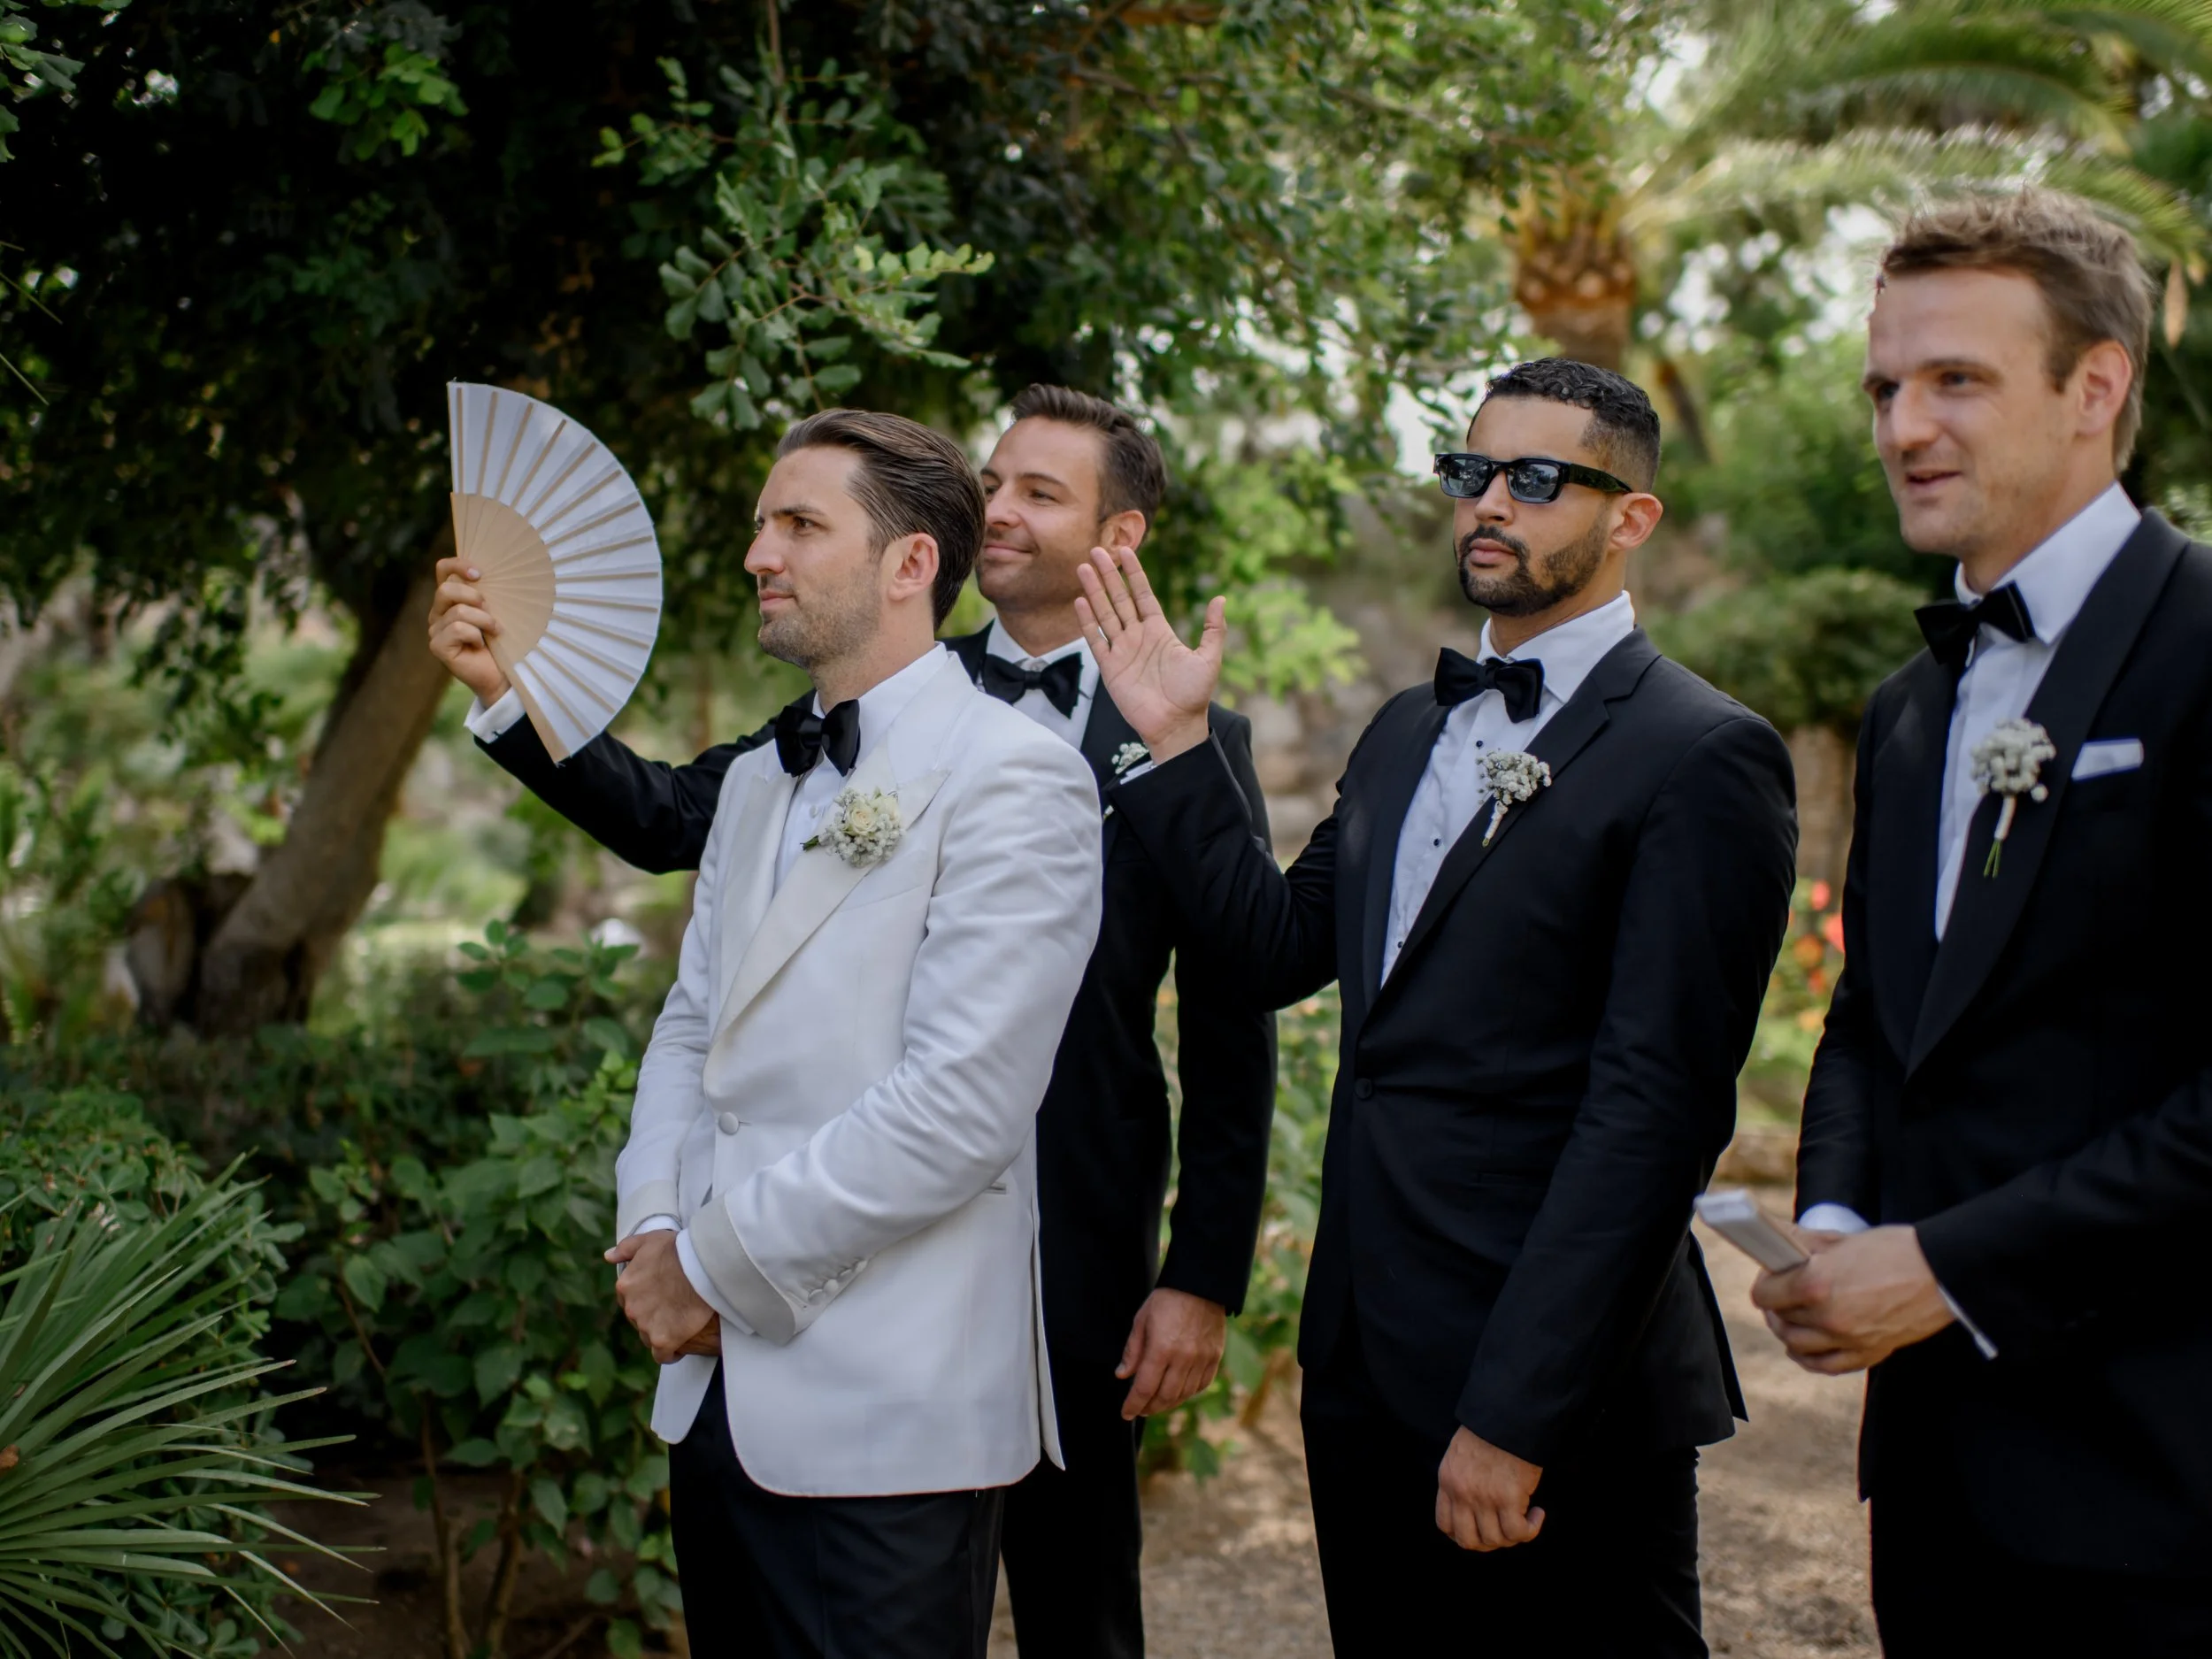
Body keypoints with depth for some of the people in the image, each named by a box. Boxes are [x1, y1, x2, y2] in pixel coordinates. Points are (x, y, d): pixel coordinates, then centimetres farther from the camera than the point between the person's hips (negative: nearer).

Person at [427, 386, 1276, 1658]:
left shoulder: (1194, 740, -4)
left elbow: (1231, 1033, -4)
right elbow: (670, 817, 0)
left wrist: (1206, 1278, -7)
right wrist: (508, 689, -13)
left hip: (1075, 1240, -2)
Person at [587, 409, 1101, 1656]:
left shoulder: (1013, 780, -12)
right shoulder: (759, 781, 16)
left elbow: (961, 1105, -20)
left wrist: (718, 1265, -14)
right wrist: (655, 1229, -1)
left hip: (888, 1415, -7)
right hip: (715, 1387, 7)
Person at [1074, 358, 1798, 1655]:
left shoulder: (1704, 757, -12)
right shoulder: (1409, 732, 14)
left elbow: (1655, 1108, -18)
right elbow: (1285, 947, 11)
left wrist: (1515, 1413, -21)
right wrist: (1180, 745, 4)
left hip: (1555, 1399, -7)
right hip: (1363, 1362, 7)